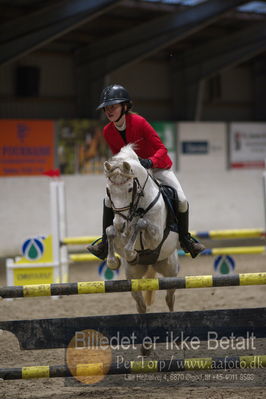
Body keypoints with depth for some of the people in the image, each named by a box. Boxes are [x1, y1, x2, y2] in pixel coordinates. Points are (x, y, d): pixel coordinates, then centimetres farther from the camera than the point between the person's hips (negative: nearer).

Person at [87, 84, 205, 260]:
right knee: (109, 199, -12)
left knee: (181, 200, -17)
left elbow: (161, 149, -26)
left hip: (158, 165, -4)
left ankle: (185, 239, 7)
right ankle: (106, 242, 2)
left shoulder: (139, 122, -27)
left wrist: (150, 162, -44)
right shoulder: (108, 131, -12)